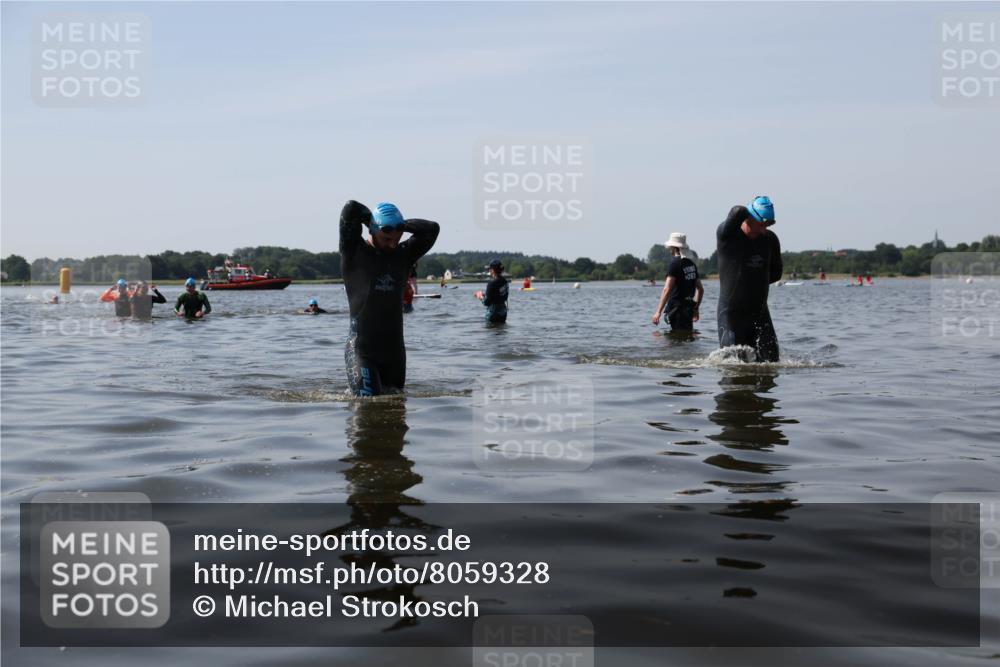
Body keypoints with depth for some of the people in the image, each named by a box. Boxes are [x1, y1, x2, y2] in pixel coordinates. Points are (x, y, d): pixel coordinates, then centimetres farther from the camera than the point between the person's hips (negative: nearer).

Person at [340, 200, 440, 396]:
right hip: (361, 349, -5)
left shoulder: (402, 255, 11)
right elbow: (351, 209, -13)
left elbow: (431, 229, 6)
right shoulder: (354, 252, -2)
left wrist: (401, 224, 2)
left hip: (394, 349, 5)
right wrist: (372, 220, 3)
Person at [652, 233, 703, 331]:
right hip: (688, 307, 8)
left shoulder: (674, 263, -12)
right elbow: (700, 289, 17)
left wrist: (658, 312, -25)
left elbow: (667, 289, -22)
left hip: (677, 307, -8)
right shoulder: (692, 263, 13)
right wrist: (696, 308, 26)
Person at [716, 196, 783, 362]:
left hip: (760, 311, 5)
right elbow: (738, 212, -31)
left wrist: (754, 282, 4)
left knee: (770, 360, 4)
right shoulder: (727, 235, -12)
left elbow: (776, 273, 16)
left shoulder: (770, 239, 4)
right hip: (731, 312, -5)